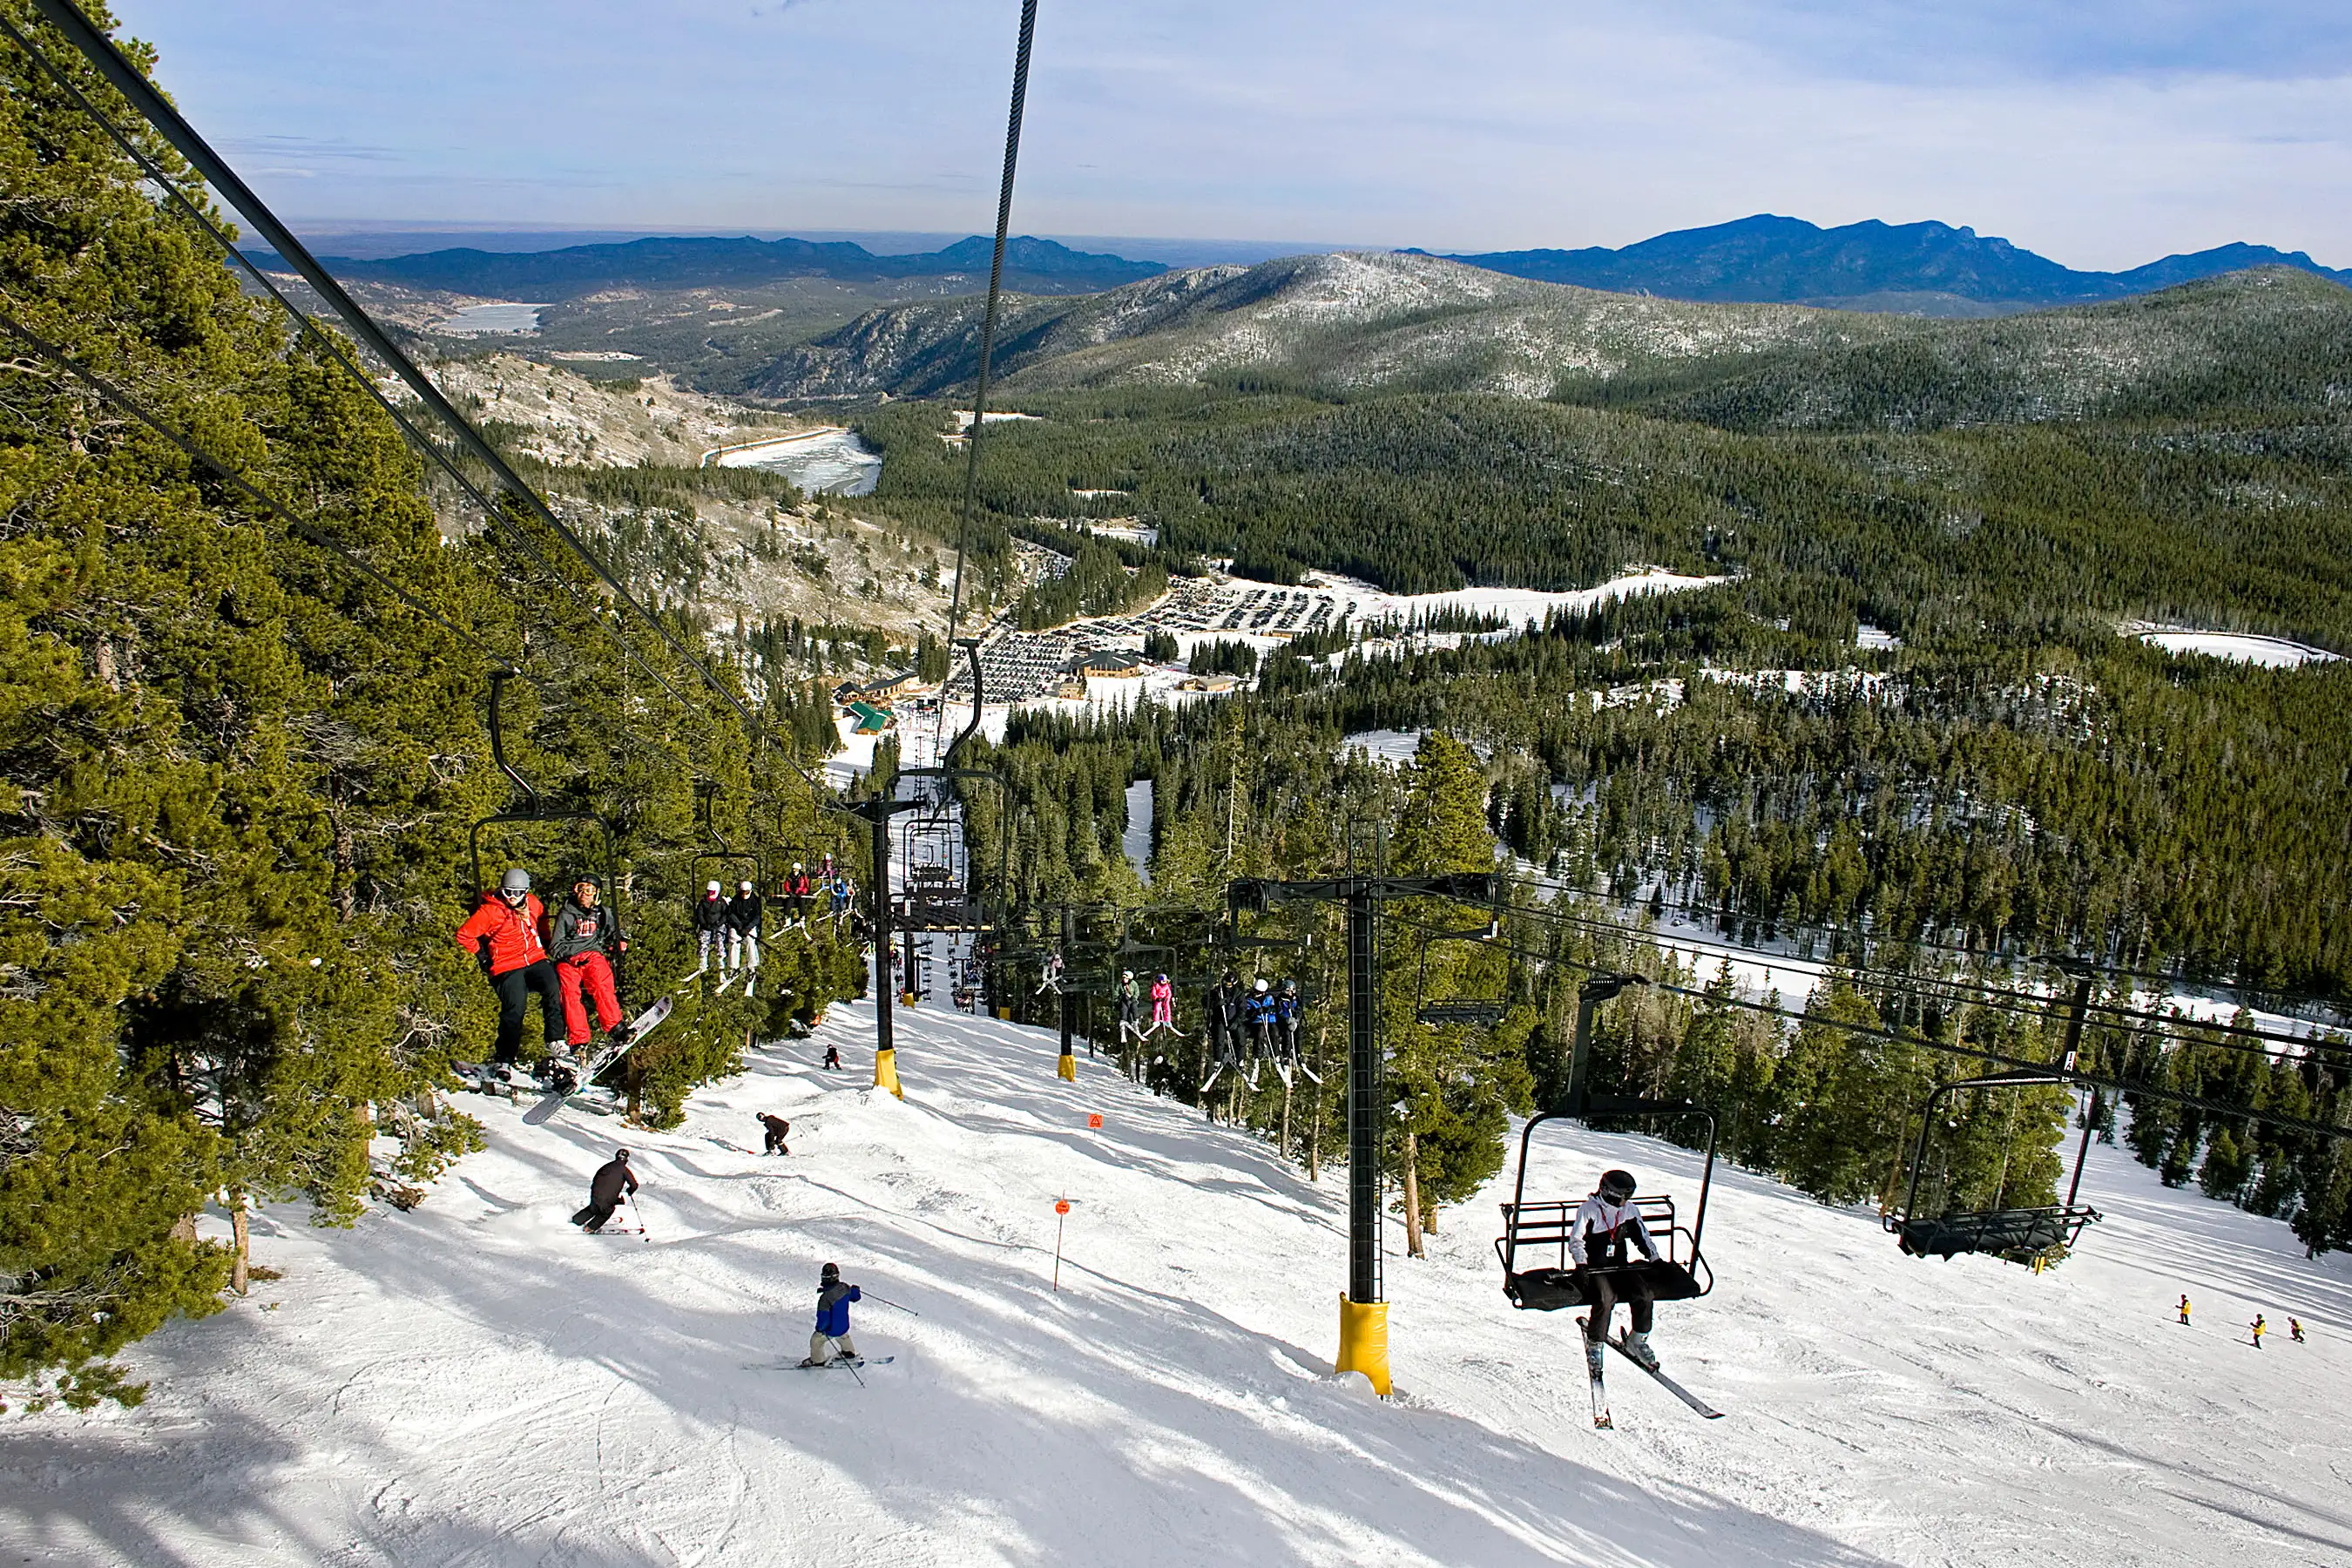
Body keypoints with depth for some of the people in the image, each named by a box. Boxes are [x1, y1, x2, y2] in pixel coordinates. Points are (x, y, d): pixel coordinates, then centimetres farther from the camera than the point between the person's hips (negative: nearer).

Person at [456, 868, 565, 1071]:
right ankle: (505, 1058, 3)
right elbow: (464, 935, -2)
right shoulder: (490, 911, -7)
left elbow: (543, 917, 32)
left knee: (554, 989, -26)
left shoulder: (532, 903, 7)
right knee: (514, 1010, -15)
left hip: (535, 960, 3)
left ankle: (555, 1040, -19)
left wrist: (544, 942, 23)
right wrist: (483, 957, 2)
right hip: (507, 968, -3)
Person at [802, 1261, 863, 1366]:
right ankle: (850, 1355, 57)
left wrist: (819, 1327, -12)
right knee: (843, 1337, 38)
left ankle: (817, 1361, 43)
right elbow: (856, 1297, 3)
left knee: (816, 1341, 23)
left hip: (831, 1330, -6)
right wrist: (855, 1290, 25)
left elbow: (824, 1317, -32)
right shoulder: (845, 1288, -18)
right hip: (844, 1326, 6)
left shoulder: (825, 1298, -37)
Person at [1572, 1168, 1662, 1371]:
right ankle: (1594, 1345, -12)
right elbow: (1576, 1240, -11)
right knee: (1606, 1298, -30)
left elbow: (1642, 1236, 15)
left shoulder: (1630, 1210, 5)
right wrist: (1581, 1264, -24)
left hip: (1619, 1265, 5)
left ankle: (1637, 1341, 6)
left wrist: (1655, 1259, 4)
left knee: (1643, 1294, -17)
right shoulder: (1590, 1209, -9)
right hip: (1594, 1267, -5)